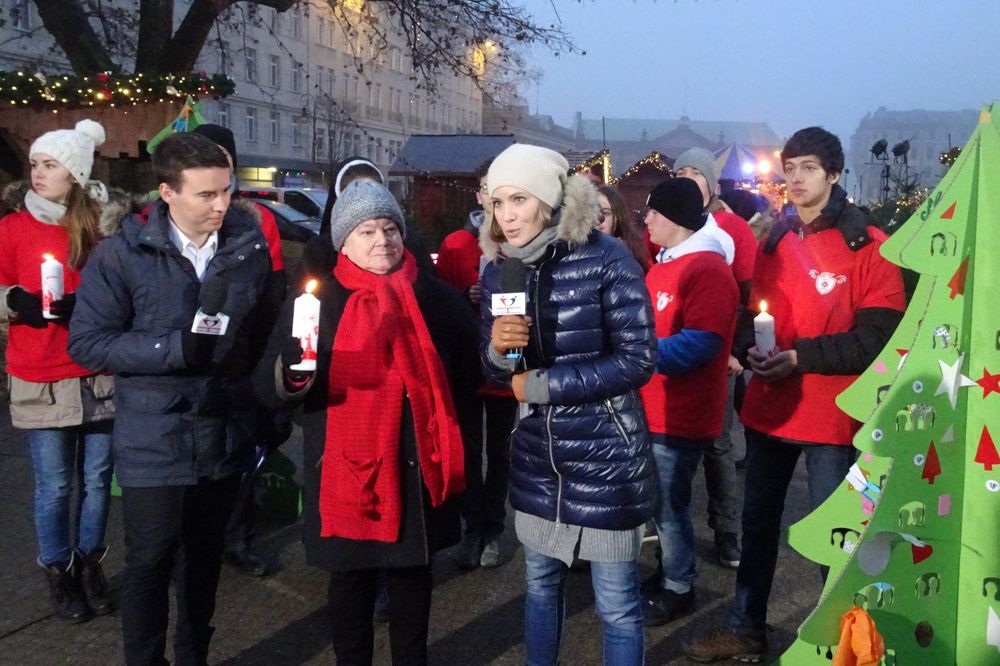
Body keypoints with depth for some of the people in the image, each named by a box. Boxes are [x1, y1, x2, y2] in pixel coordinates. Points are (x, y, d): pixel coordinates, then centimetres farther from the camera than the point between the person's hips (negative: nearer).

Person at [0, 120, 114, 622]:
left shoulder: (101, 225, 1)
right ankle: (58, 573, 25)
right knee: (54, 487, 5)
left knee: (97, 479, 9)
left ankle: (90, 565, 29)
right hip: (41, 382, -1)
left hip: (98, 376, 1)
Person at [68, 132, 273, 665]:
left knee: (205, 559, 19)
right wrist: (175, 348, -21)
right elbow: (87, 342, -11)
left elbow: (265, 329, 6)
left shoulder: (251, 244, -2)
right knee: (150, 562, 6)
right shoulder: (123, 253, -10)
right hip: (154, 440, -3)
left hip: (226, 434, 3)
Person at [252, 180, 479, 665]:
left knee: (413, 572, 17)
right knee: (351, 579, 10)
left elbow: (468, 368, 14)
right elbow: (266, 386, -8)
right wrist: (292, 377, -30)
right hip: (347, 467, -2)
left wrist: (430, 399, -2)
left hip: (419, 466, 2)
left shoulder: (437, 297, 4)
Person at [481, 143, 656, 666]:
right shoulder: (497, 270, 1)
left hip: (605, 453, -5)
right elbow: (497, 371, 8)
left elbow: (637, 360, -16)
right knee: (541, 582, 20)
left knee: (616, 602, 4)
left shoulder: (604, 258, -15)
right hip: (535, 453, 5)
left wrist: (543, 385, -16)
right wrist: (498, 349, -16)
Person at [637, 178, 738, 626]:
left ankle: (678, 589, 20)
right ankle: (666, 574, 32)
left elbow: (700, 343, -24)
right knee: (658, 501, 17)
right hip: (654, 410, 9)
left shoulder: (707, 269, -16)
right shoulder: (665, 265, 14)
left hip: (681, 414, -9)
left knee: (668, 505, 3)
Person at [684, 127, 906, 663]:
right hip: (768, 406, 6)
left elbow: (878, 337, -14)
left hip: (832, 415, -6)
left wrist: (800, 357, -22)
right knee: (757, 520, 16)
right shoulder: (774, 241, 11)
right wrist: (751, 347, -6)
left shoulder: (868, 246, -8)